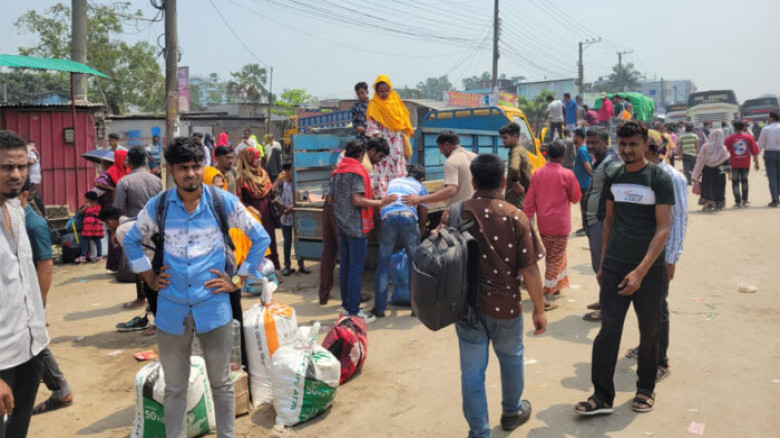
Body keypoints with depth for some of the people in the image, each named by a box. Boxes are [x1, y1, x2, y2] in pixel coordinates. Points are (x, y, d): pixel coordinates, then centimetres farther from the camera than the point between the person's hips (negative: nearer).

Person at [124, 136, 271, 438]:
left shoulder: (224, 202, -6)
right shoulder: (157, 206, -1)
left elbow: (261, 238, 2)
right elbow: (132, 240, 17)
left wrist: (238, 280, -2)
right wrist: (149, 277, 7)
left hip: (214, 307, -1)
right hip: (171, 310, 2)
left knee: (221, 384, 13)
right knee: (174, 388, 14)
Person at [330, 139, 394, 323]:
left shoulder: (338, 170, 14)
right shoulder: (357, 170, -12)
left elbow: (330, 197, 16)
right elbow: (357, 200, -19)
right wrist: (380, 202, -15)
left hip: (341, 225, 9)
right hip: (356, 227, -8)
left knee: (345, 266, 13)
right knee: (356, 269, -4)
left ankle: (346, 306, 20)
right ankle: (354, 311, 0)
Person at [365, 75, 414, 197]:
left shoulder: (395, 99, 10)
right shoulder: (374, 104, -4)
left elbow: (403, 115, 17)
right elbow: (371, 123, -9)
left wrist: (407, 130, 9)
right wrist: (375, 133, -25)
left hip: (396, 140, 5)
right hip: (382, 140, -5)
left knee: (397, 164, 8)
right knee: (382, 166, -10)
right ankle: (381, 193, -10)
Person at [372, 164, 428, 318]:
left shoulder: (393, 182, 35)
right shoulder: (421, 187, 27)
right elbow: (423, 218, 25)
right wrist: (420, 234, 38)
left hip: (388, 217, 2)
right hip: (409, 217, -1)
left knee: (383, 264, 11)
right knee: (415, 263, 13)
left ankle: (379, 307, 11)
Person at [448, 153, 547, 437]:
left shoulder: (454, 214, -4)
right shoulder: (515, 217, -13)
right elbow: (529, 269, -13)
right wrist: (539, 309, -1)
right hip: (505, 305, -1)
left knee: (472, 370, 11)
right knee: (511, 359, 24)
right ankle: (512, 412, 46)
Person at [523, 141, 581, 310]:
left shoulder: (537, 174, 0)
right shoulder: (567, 175, -11)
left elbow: (529, 202, 0)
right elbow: (576, 198, 2)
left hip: (543, 224, 4)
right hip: (560, 224, -4)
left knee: (552, 256, 23)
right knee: (555, 260, 1)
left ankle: (557, 285, 36)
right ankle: (547, 298, 1)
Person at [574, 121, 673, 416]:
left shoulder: (659, 179, -7)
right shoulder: (613, 177, 7)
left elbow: (663, 229, -12)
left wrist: (641, 271, -19)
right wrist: (602, 263, 12)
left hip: (648, 268, -3)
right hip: (614, 266, 3)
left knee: (649, 332, 10)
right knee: (608, 330, -1)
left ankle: (645, 389, 28)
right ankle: (603, 396, 6)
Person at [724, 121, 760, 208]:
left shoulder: (729, 138, -5)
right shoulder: (749, 138, 0)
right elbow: (755, 152, 1)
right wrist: (756, 163, 10)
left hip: (734, 164, -2)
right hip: (746, 164, 2)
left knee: (735, 182, 3)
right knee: (744, 181, 20)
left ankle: (738, 202, -3)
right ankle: (744, 201, 26)